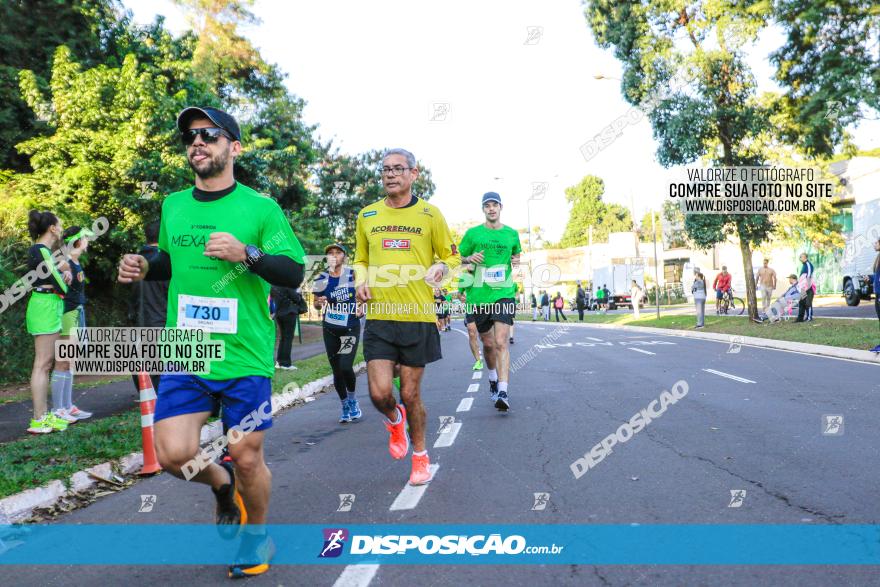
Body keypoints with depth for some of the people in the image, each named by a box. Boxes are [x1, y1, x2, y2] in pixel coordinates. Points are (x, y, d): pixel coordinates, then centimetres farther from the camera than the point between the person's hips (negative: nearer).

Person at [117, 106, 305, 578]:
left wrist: (247, 253, -24)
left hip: (245, 357, -3)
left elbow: (294, 274, -7)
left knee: (247, 458, 6)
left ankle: (257, 534, 35)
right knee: (173, 454, -7)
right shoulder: (172, 205, 10)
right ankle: (221, 483, 29)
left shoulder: (260, 207, -4)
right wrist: (144, 267, 3)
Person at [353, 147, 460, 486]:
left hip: (418, 317, -2)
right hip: (379, 316, 2)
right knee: (379, 393, -7)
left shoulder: (430, 214, 2)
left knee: (410, 394, 6)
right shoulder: (367, 215, 9)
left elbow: (451, 256, 9)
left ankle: (420, 456, 31)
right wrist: (361, 282, 0)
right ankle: (394, 420, 31)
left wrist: (440, 268, -13)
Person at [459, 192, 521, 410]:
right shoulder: (473, 233, 5)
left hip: (504, 294, -1)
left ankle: (503, 392, -17)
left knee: (501, 342, -14)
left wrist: (516, 262, 4)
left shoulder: (511, 234, 9)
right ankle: (493, 377, 39)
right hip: (479, 295, 1)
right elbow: (459, 260, 12)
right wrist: (470, 260, -10)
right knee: (487, 343, 12)